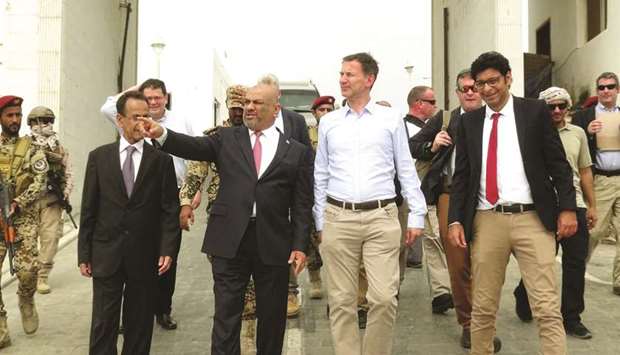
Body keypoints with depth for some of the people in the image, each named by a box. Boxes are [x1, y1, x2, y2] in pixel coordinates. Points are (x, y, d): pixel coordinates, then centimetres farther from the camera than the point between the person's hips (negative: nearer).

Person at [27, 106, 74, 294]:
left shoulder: (59, 149, 10)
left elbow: (68, 173, 9)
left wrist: (65, 194, -4)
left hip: (51, 201, 2)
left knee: (50, 238, -2)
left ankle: (42, 277, 7)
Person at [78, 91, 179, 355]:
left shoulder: (161, 159, 1)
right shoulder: (99, 157, 3)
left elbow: (170, 209, 0)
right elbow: (88, 209, 4)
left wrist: (167, 249, -8)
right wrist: (84, 254, 2)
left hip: (145, 256, 0)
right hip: (106, 255, 0)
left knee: (139, 323, 11)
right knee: (103, 323, 6)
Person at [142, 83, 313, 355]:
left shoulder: (298, 152, 5)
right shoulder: (227, 138, 9)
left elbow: (302, 205, 2)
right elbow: (194, 147, -5)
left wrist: (299, 246, -5)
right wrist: (162, 134, -23)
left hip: (274, 244, 0)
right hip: (229, 240, 0)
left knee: (272, 316, 13)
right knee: (226, 314, 6)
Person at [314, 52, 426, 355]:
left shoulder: (391, 119, 6)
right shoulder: (328, 122, 10)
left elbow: (406, 170, 8)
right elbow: (320, 175, 13)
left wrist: (417, 215, 4)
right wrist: (320, 222, 11)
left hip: (381, 217, -1)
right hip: (338, 218, 2)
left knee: (384, 298, -4)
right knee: (341, 301, 6)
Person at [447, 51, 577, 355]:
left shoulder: (535, 111, 5)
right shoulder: (469, 121, 11)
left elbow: (558, 164, 4)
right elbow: (461, 175, 10)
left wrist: (568, 208, -6)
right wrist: (455, 219, 1)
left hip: (532, 219, -2)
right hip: (486, 221, 2)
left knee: (547, 308, -2)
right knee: (482, 307, 9)